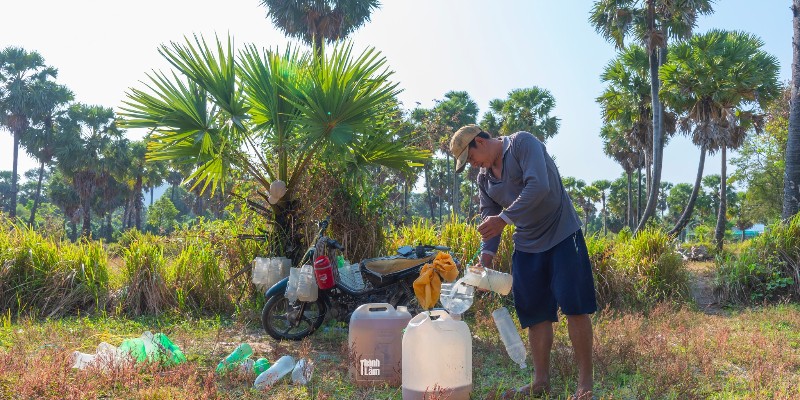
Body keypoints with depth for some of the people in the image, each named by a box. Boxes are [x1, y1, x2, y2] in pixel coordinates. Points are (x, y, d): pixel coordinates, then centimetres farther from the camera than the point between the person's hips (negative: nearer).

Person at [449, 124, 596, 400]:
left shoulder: (522, 144, -11)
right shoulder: (484, 178, 10)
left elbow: (539, 186, -25)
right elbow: (489, 221, 10)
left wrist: (504, 218, -27)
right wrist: (485, 260, -2)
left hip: (562, 235, -6)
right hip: (527, 246, 7)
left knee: (574, 306, -7)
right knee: (535, 313, 6)